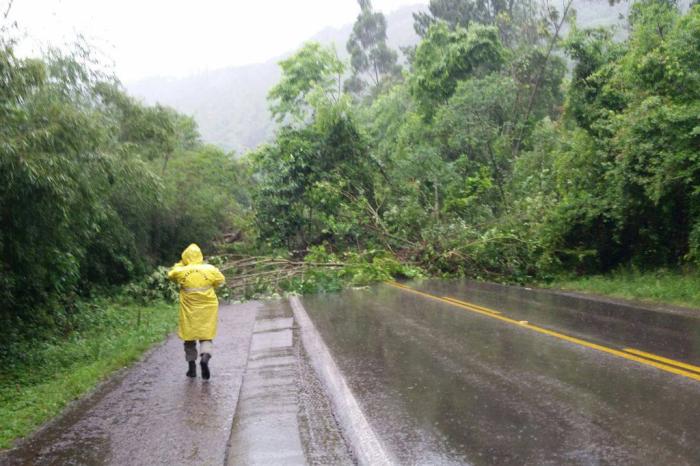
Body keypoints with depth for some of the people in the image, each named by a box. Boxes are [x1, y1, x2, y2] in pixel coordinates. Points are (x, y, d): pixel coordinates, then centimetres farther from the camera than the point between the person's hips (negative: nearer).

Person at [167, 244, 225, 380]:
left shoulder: (181, 271, -7)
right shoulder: (210, 269, -7)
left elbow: (171, 274, 13)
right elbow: (220, 281, 8)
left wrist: (181, 264, 15)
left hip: (189, 310, 0)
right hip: (207, 308, 0)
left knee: (189, 337, 12)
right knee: (206, 336, 6)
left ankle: (192, 367, 16)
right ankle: (205, 357, -21)